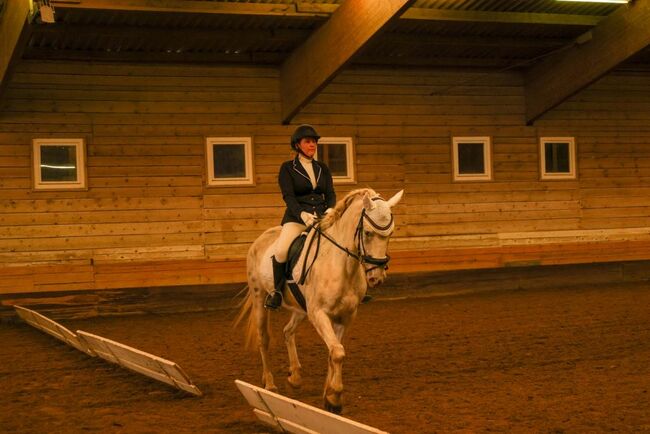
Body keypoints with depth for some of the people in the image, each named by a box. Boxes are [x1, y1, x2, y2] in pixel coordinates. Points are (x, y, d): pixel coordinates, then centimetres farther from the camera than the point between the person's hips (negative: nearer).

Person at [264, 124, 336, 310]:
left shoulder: (323, 168, 16)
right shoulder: (287, 168, 3)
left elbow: (331, 194, 10)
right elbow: (288, 195, -8)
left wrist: (330, 210, -12)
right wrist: (301, 213, -26)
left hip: (322, 217, 4)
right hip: (296, 218, -4)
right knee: (281, 250, -31)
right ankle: (277, 289, -8)